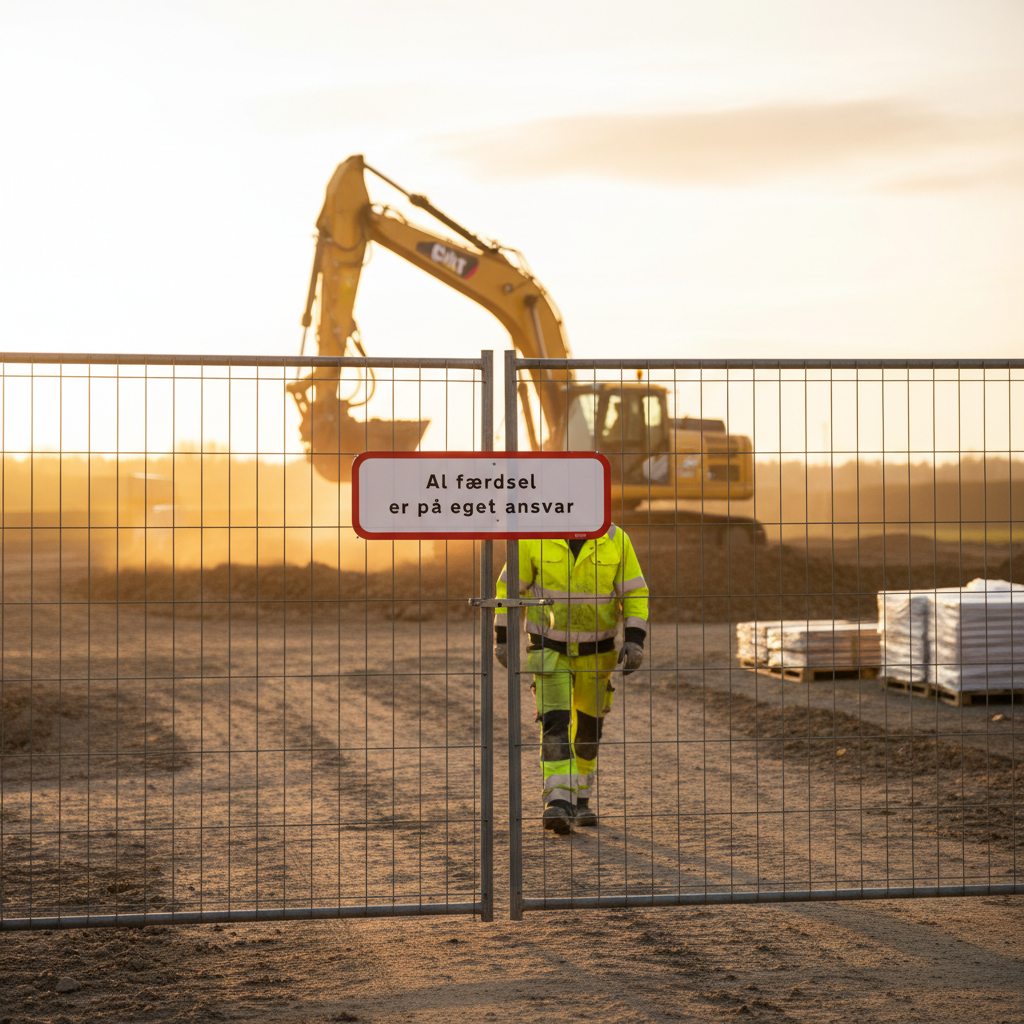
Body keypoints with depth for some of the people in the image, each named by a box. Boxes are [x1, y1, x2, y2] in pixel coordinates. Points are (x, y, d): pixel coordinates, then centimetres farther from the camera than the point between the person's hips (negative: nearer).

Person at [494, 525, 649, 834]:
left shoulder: (616, 541, -12)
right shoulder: (535, 538, -14)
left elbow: (635, 594, -6)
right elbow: (510, 587, -3)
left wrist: (634, 642, -19)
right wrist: (502, 638, -3)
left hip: (596, 651, 2)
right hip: (549, 649, -2)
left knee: (588, 725, 13)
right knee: (555, 723, -17)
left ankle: (580, 800, 31)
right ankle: (558, 804, -25)